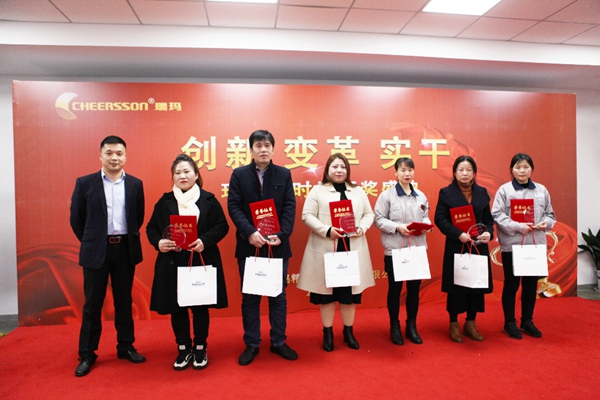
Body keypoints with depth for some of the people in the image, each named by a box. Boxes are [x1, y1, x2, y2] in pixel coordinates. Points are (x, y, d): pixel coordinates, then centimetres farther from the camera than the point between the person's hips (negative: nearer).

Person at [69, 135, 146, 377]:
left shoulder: (135, 184, 2)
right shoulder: (85, 183, -2)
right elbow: (76, 219, 4)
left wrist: (129, 238, 6)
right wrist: (90, 242, 6)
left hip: (126, 250, 2)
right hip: (96, 251, -1)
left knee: (124, 302, 12)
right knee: (92, 304, 8)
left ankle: (126, 347, 26)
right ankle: (87, 354, 22)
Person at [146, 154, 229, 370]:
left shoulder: (209, 200, 1)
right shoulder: (164, 202, 6)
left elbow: (222, 226, -2)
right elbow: (151, 228, 8)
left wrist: (205, 241, -18)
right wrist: (158, 242, -14)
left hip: (202, 262, -1)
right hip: (172, 263, 2)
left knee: (201, 307, 9)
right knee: (176, 307, 9)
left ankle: (200, 349, 27)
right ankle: (184, 349, 28)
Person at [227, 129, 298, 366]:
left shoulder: (284, 174, 4)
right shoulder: (239, 174, 2)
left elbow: (290, 207, -2)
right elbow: (233, 207, -6)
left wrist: (281, 235, -16)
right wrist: (250, 233, -20)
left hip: (278, 245, 1)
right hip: (249, 245, -1)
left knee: (278, 296, 11)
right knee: (250, 297, 9)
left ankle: (278, 342, 27)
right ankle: (251, 344, 24)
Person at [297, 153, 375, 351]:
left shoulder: (358, 191, 12)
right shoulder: (318, 190, 1)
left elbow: (369, 214, 12)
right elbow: (307, 215, -5)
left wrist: (362, 228, -8)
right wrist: (327, 230, -18)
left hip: (353, 250, 3)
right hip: (326, 250, -3)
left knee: (350, 291, 10)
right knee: (327, 291, 5)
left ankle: (349, 332, 26)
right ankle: (328, 333, 21)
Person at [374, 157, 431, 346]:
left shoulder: (421, 196, 8)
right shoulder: (386, 195, -6)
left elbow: (425, 217, 14)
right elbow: (379, 219, -8)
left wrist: (426, 225, -8)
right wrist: (398, 227, -20)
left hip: (417, 249, 4)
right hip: (394, 250, -4)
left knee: (414, 288, 12)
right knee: (395, 289, 8)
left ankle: (411, 326, 28)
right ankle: (394, 327, 24)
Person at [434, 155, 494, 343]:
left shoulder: (482, 192, 9)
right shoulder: (446, 192, -3)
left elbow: (488, 218, 10)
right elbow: (440, 218, -9)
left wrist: (489, 232, -11)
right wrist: (458, 234, -20)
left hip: (478, 247, 4)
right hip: (456, 247, -4)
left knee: (477, 284, 9)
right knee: (456, 286, 3)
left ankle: (471, 324, 26)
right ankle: (454, 325, 19)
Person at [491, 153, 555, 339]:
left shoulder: (542, 190, 7)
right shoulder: (504, 190, -5)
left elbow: (550, 213, 11)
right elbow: (497, 215, -11)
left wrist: (546, 223, -10)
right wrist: (518, 227, -20)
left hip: (535, 244, 4)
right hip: (511, 245, -4)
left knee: (531, 284, 13)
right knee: (511, 284, 6)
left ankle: (527, 321, 28)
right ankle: (510, 323, 19)